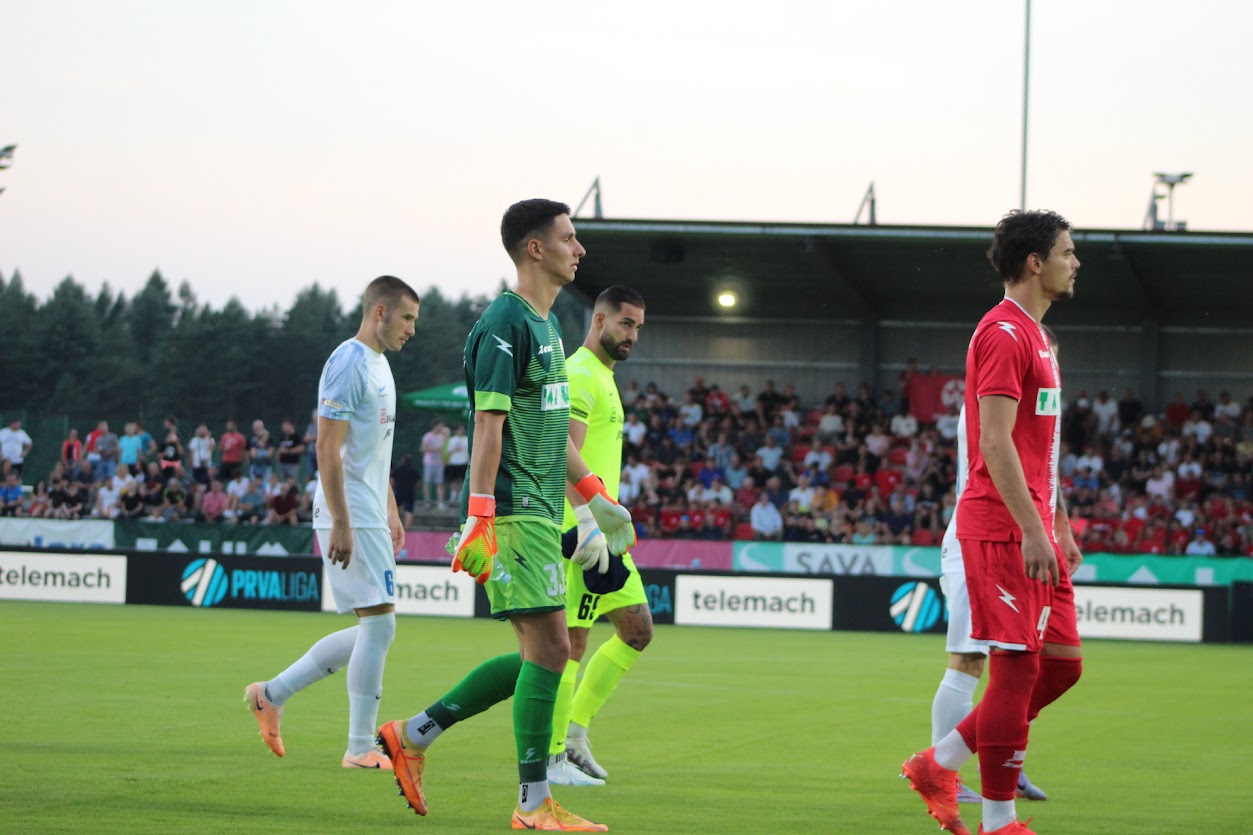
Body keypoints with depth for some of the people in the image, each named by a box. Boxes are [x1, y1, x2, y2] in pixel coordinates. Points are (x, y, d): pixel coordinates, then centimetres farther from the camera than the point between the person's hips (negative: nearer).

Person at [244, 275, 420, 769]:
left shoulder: (379, 365, 18)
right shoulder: (348, 364, -13)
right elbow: (328, 448, -18)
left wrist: (391, 513, 23)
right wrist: (341, 524, -22)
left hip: (370, 516, 10)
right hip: (350, 516, -10)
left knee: (369, 631, 10)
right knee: (379, 623, -10)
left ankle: (272, 695, 18)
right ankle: (361, 748, -5)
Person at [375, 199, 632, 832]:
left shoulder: (548, 324, 18)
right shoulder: (504, 323, -12)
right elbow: (489, 424, -18)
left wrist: (593, 494, 27)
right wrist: (480, 515, -24)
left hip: (542, 513, 10)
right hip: (514, 511, -10)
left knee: (538, 654, 10)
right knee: (549, 647, -9)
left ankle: (412, 735, 17)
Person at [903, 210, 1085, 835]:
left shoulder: (1034, 335, 20)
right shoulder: (1003, 333, -12)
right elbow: (996, 444, -19)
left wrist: (1060, 528, 23)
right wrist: (1033, 530, -23)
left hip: (1033, 530, 10)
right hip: (1003, 528, -10)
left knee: (1061, 663, 9)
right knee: (1018, 666, -7)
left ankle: (938, 765, 17)